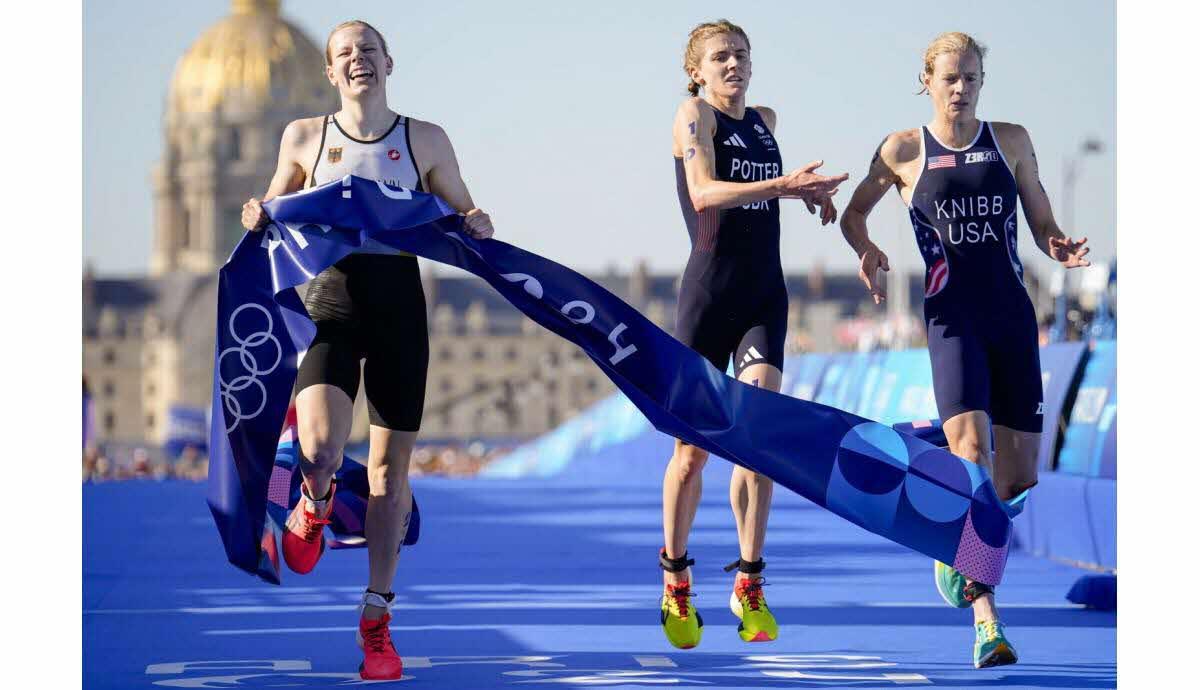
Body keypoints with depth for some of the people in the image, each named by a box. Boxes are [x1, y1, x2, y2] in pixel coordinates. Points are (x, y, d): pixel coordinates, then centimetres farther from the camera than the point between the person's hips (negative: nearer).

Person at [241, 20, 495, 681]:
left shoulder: (425, 140, 7)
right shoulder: (304, 137, 6)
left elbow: (464, 214, 14)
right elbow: (276, 217, 16)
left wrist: (476, 225, -9)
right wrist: (259, 221, -7)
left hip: (398, 309, 1)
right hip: (331, 305, -1)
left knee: (390, 466, 5)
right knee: (320, 451, -22)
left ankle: (376, 617, 16)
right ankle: (315, 504, 17)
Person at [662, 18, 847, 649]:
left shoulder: (765, 120, 16)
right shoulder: (694, 114, -3)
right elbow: (704, 191, -19)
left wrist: (810, 192, 16)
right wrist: (782, 186, -30)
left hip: (764, 296, 4)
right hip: (708, 294, -4)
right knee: (694, 445, 1)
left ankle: (749, 584, -6)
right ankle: (675, 582, 17)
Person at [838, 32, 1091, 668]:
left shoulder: (1011, 141, 10)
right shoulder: (903, 151, 4)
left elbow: (1042, 222, 15)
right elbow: (852, 214, 16)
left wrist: (1060, 249, -7)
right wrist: (868, 250, -5)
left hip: (1012, 314, 4)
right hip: (951, 316, -4)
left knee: (1018, 470, 2)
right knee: (969, 447, -22)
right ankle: (986, 624, -22)